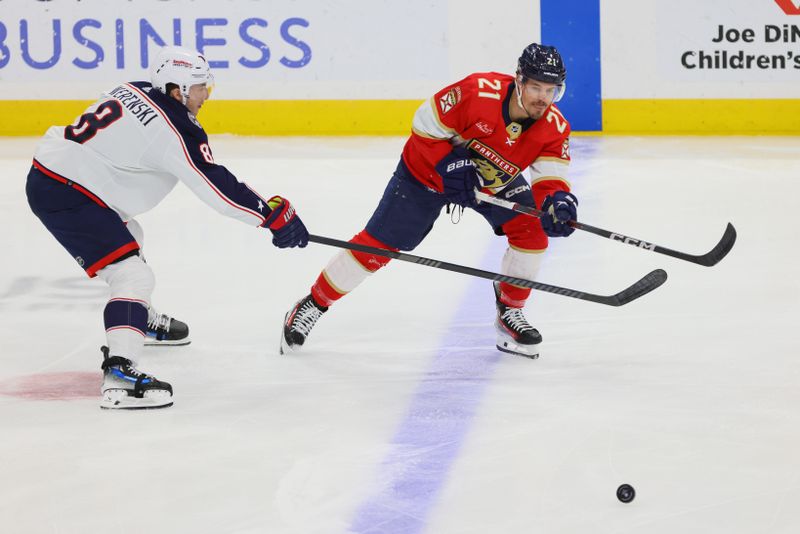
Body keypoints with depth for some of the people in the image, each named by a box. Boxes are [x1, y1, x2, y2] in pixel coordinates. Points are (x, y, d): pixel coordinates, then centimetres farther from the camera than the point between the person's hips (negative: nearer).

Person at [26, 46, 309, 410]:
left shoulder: (137, 92, 8)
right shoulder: (173, 129, -18)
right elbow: (216, 186, -19)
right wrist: (274, 215, -15)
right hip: (63, 196, -10)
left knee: (127, 239, 33)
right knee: (132, 277, -15)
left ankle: (140, 320, 55)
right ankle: (119, 375, -29)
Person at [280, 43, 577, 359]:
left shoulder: (554, 127, -23)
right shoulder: (478, 92, -35)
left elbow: (550, 178, -25)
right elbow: (426, 126, -24)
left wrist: (558, 201, -47)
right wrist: (450, 167, -32)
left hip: (494, 180, 4)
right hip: (428, 170, -4)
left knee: (533, 231, -16)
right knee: (379, 244, -4)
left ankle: (510, 314, 4)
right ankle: (312, 306, 12)